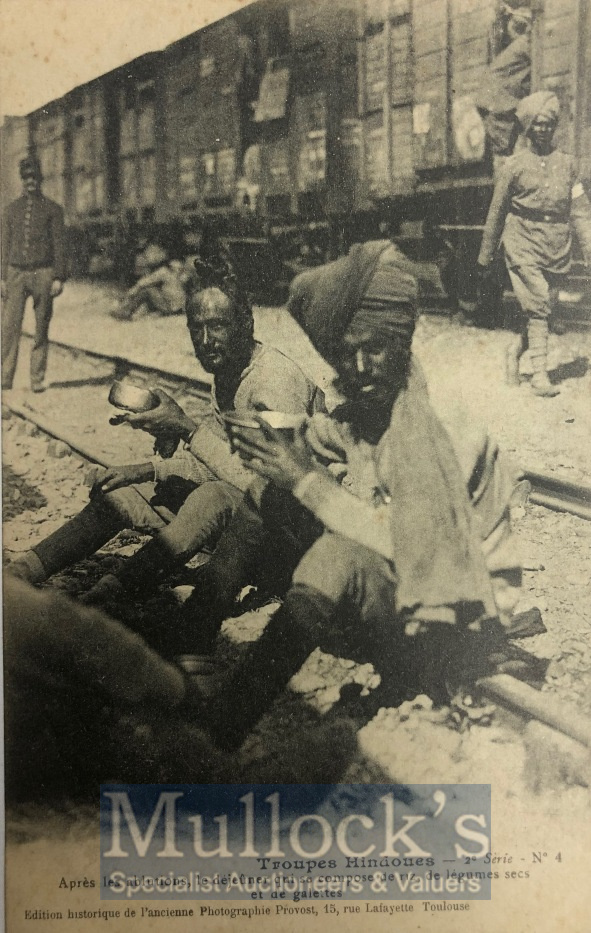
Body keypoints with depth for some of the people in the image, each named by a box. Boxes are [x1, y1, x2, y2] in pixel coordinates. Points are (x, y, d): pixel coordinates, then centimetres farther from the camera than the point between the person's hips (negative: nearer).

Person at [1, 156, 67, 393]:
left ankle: (37, 380, 9)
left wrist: (59, 278, -7)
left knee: (41, 331, 2)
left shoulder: (52, 209, 5)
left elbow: (59, 244, 2)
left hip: (42, 273, -2)